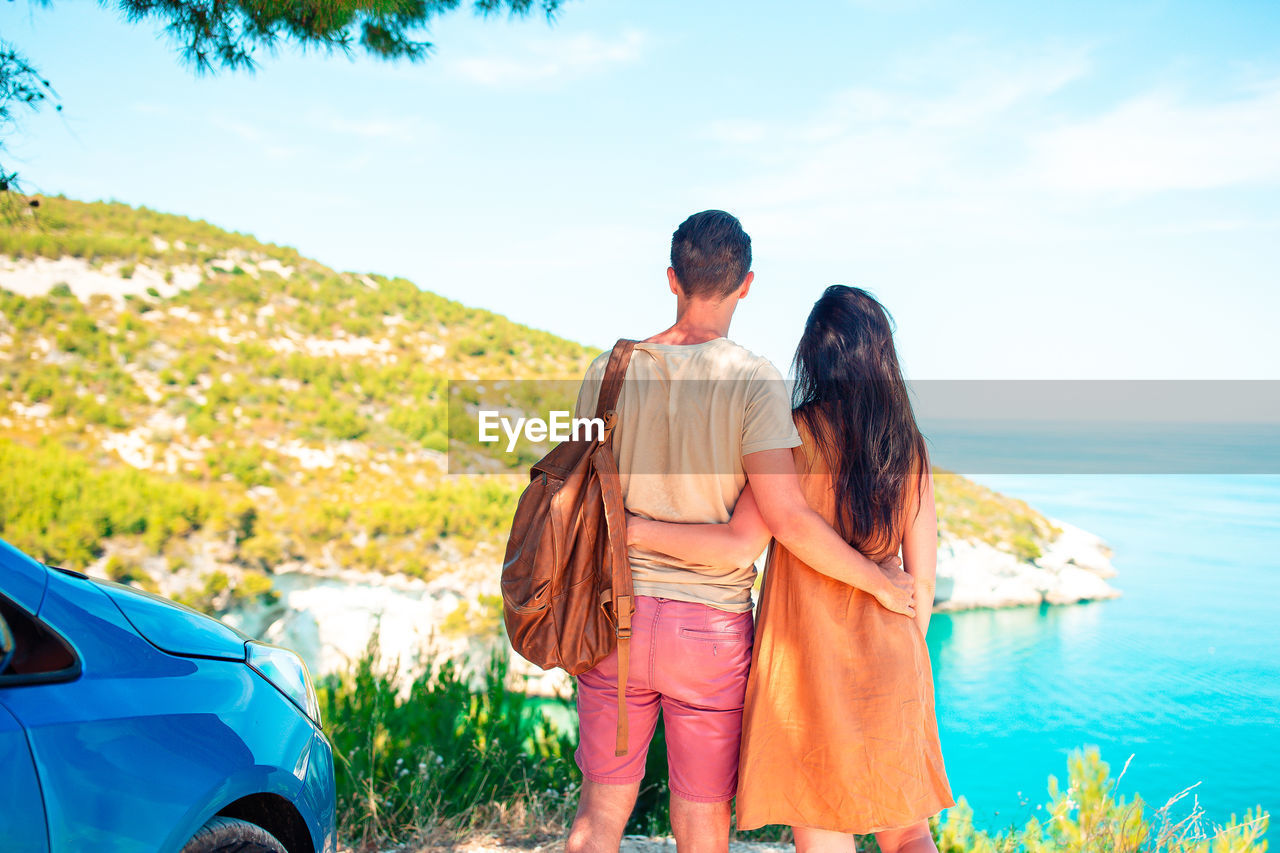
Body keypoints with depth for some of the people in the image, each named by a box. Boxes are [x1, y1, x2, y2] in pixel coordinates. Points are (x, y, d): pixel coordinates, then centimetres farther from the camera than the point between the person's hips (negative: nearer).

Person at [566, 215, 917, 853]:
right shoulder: (753, 380, -11)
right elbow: (786, 518, -18)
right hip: (712, 624, -3)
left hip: (618, 613, 3)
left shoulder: (610, 371, 0)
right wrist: (880, 581, -7)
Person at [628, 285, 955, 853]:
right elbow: (923, 577, 4)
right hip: (887, 667, 4)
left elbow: (741, 543, -20)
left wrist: (632, 528, -14)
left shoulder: (794, 433, -10)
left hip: (807, 662, -4)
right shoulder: (908, 447, 2)